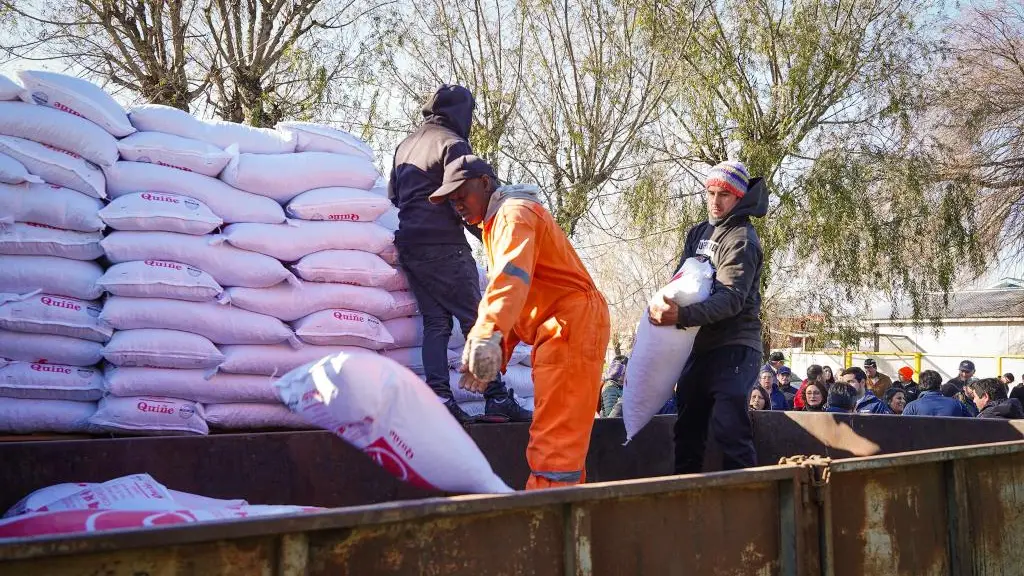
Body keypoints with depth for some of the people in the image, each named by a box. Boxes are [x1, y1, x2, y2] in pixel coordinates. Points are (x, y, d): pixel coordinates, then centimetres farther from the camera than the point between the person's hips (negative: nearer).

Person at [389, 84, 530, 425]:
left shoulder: (405, 145, 17)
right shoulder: (452, 143, -7)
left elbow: (393, 194, 24)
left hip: (409, 244, 8)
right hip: (443, 246, -7)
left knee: (435, 321, 7)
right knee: (475, 319, -5)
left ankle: (439, 397, -4)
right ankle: (496, 400, -8)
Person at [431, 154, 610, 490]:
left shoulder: (515, 213, -8)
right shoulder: (497, 223, 25)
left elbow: (511, 276, -29)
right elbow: (515, 305, 26)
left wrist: (486, 335, -42)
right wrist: (497, 355, 13)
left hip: (571, 324, -11)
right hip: (556, 333, 11)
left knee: (555, 438, -14)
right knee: (563, 436, 15)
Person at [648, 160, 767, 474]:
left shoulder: (742, 240, -12)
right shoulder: (698, 233, 13)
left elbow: (731, 299, -24)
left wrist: (682, 316, -38)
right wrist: (665, 305, -7)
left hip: (733, 347, -8)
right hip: (698, 345, 8)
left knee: (729, 427, -17)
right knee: (688, 427, 13)